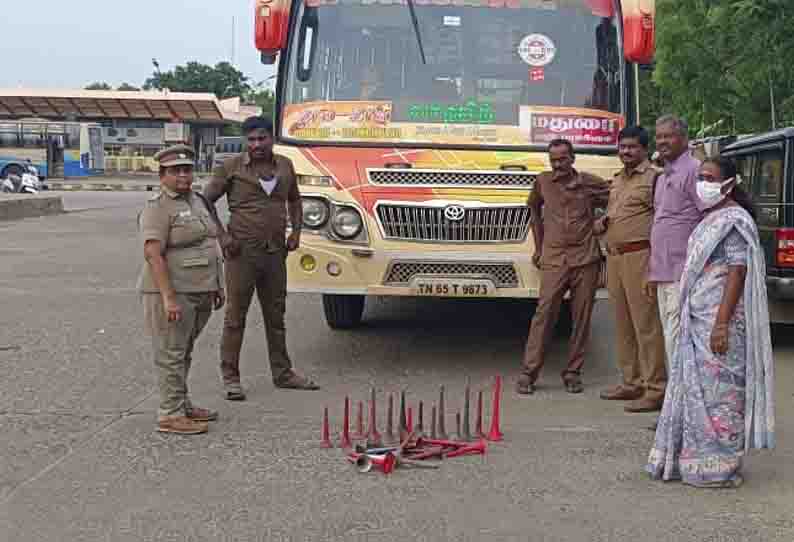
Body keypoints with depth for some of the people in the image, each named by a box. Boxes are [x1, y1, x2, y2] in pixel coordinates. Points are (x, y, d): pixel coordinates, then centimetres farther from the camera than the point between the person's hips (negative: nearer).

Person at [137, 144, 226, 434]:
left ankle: (182, 405, 26)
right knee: (171, 354, -4)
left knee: (184, 353, 16)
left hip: (199, 292, 8)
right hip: (172, 292, -8)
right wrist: (169, 298, -26)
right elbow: (153, 254, -20)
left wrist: (216, 285, 20)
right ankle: (170, 415, 0)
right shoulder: (158, 207, -12)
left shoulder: (198, 201, 15)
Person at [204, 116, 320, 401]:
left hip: (276, 252, 5)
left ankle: (282, 373, 25)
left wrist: (296, 231, 9)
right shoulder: (231, 167, -5)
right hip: (242, 252, -5)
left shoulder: (285, 166, 9)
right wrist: (221, 237, -11)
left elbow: (294, 200, 24)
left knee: (276, 315, 14)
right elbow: (206, 202, -3)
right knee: (236, 316, 0)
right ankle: (230, 378, 8)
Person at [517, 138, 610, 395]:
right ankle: (528, 372, -4)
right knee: (544, 313, -8)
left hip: (586, 259, 0)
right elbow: (533, 208, 25)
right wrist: (538, 246, 21)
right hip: (554, 260, 0)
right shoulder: (543, 182, 9)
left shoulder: (592, 183, 5)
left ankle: (573, 372, 13)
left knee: (582, 317, 3)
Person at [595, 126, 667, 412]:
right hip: (613, 257, 9)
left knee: (646, 324, -8)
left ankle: (655, 390, -5)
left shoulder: (653, 177, -7)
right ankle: (632, 383, 23)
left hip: (639, 257, -9)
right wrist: (602, 222, 9)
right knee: (623, 324, 13)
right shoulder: (617, 179, 20)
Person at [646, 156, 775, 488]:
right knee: (695, 391, 12)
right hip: (697, 320, 10)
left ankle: (719, 468, 3)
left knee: (718, 391, -5)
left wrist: (721, 323, -24)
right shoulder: (711, 220, 18)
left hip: (719, 321, -10)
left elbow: (738, 271, -18)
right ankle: (692, 461, 21)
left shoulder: (733, 221, -12)